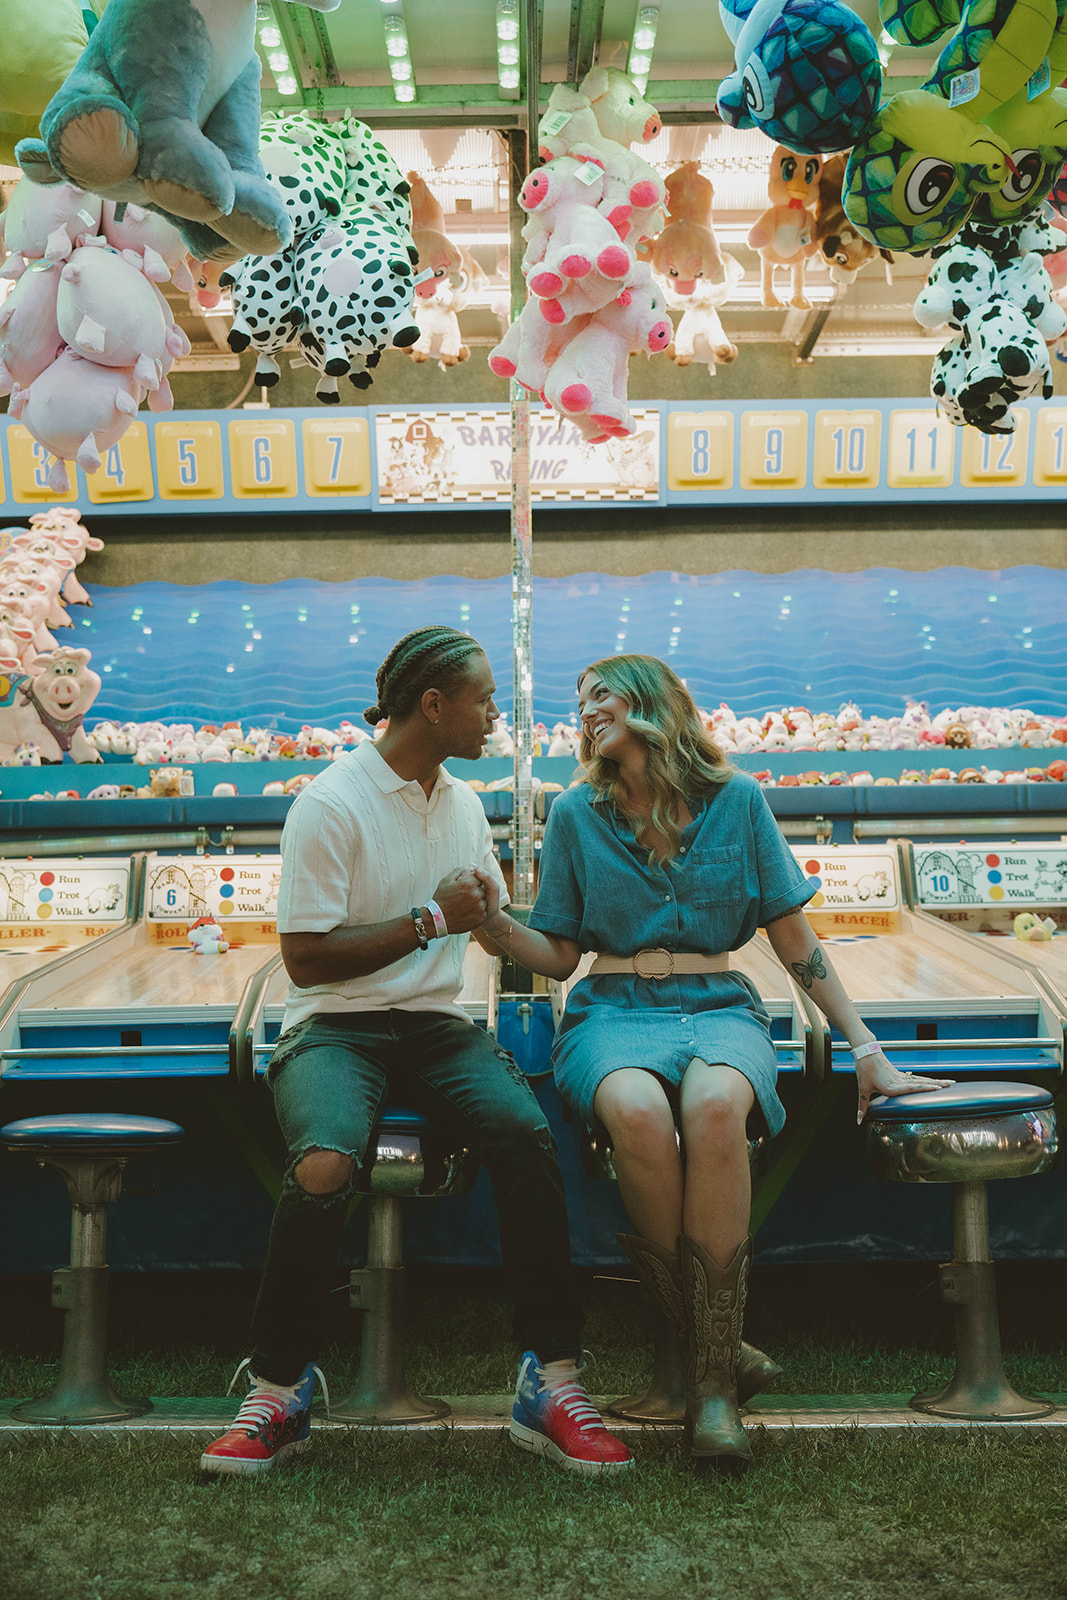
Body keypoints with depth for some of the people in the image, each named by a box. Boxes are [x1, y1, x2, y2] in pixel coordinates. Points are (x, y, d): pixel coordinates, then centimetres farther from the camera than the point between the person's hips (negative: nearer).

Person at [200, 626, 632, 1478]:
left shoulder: (464, 803, 15)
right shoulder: (331, 805, -7)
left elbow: (497, 924, 29)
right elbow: (306, 960, -11)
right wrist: (430, 920, -9)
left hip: (435, 1023, 5)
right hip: (336, 1025, -5)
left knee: (527, 1131, -27)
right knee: (326, 1162, -35)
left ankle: (552, 1382, -18)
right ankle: (280, 1389, -13)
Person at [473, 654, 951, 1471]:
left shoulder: (737, 800, 8)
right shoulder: (576, 813, 10)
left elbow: (794, 936, 9)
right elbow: (559, 955, 12)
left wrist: (866, 1050, 5)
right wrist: (495, 920, -9)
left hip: (717, 1006, 0)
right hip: (614, 1010, 1)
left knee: (715, 1104, -37)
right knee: (637, 1110, -37)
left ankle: (713, 1374, -27)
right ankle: (707, 1335, -18)